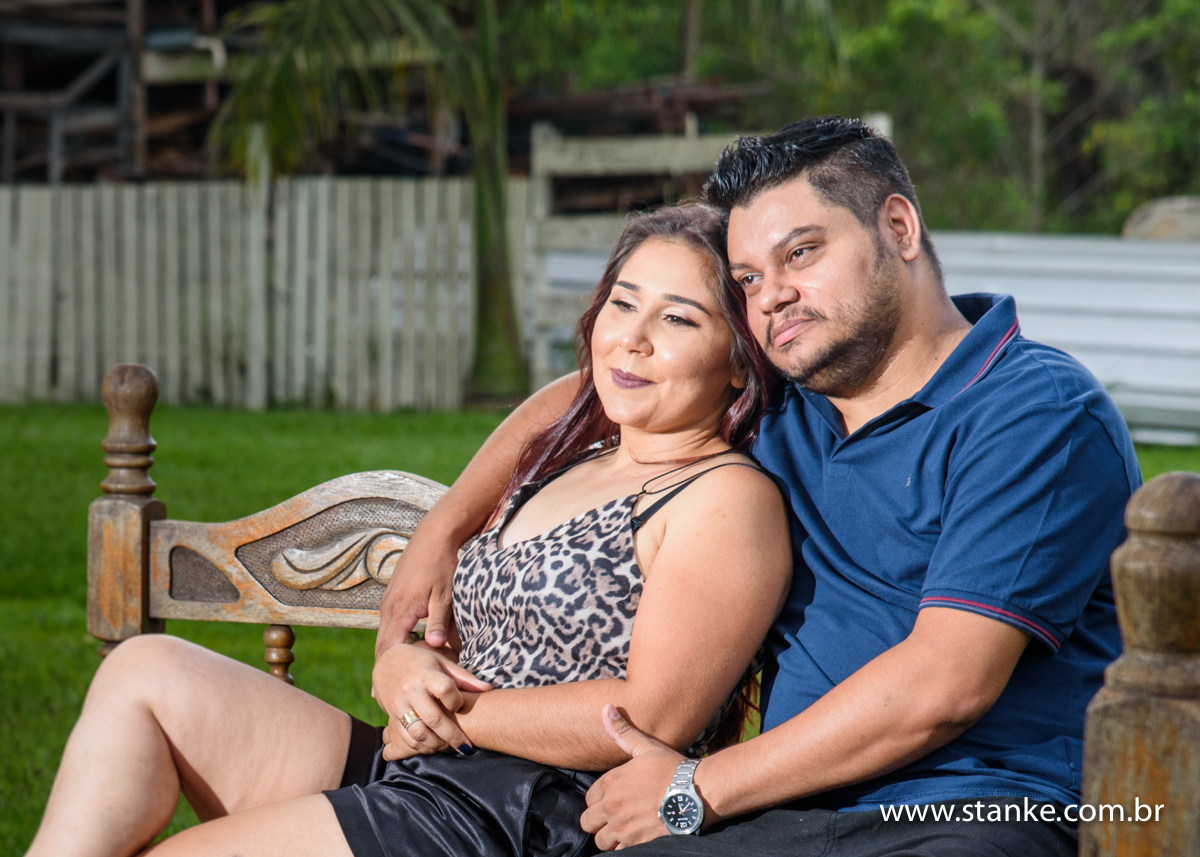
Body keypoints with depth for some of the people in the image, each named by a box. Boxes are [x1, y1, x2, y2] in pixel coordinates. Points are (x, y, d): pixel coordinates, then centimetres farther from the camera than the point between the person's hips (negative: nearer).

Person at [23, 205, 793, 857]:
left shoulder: (729, 498, -8)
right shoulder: (562, 467, 19)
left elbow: (655, 718, -18)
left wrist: (455, 716, -9)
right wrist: (405, 667, -4)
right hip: (426, 773, 9)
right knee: (150, 670, -2)